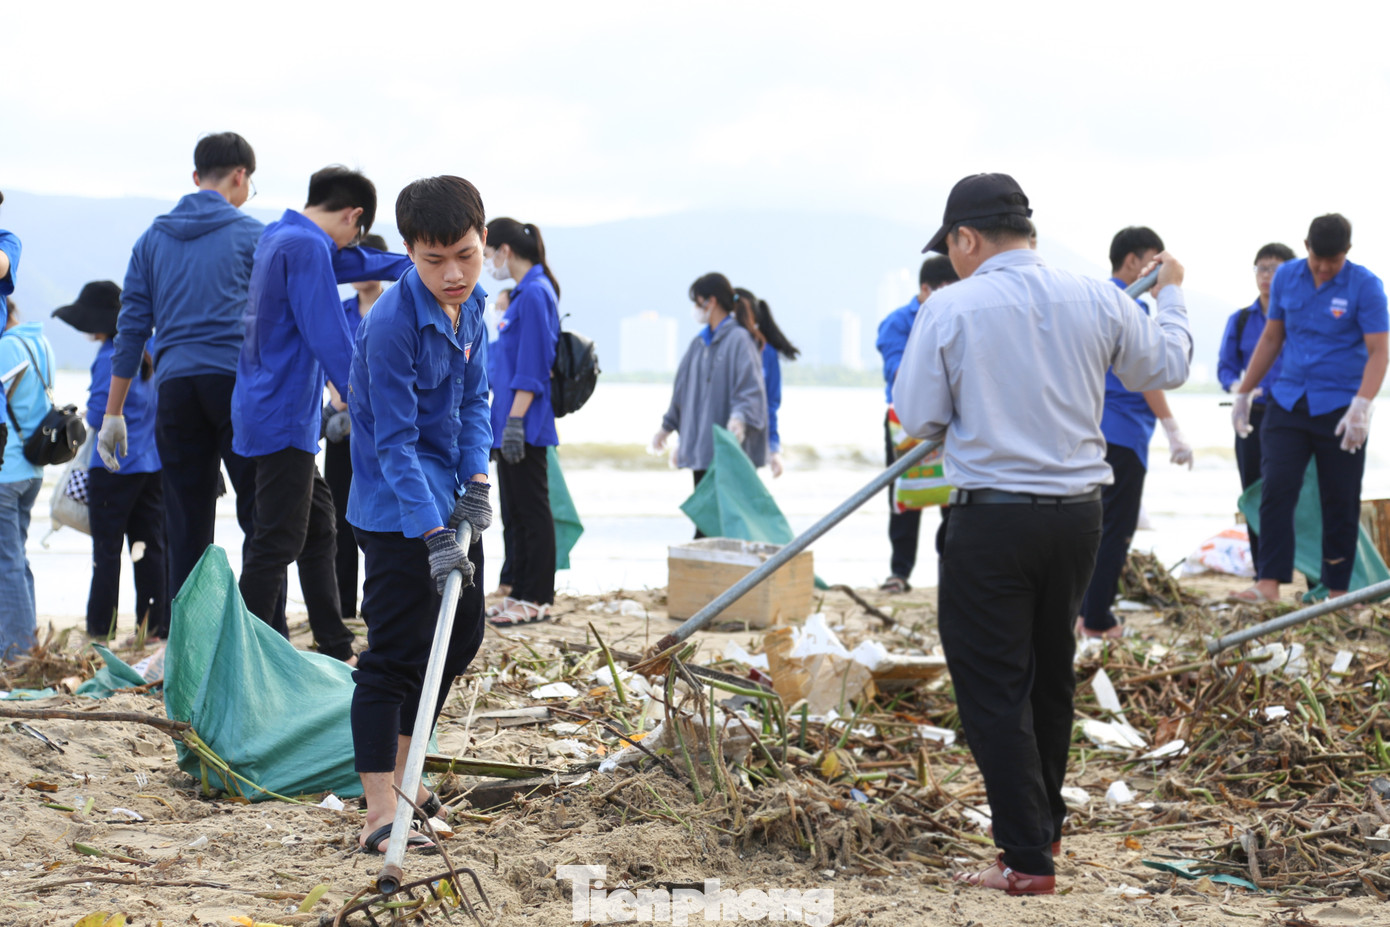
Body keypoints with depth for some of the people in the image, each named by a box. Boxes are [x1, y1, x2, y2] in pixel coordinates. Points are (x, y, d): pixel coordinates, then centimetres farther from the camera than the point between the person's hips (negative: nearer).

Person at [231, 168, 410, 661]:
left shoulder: (277, 237, 14)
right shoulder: (306, 247, -16)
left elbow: (348, 262, 33)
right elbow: (329, 336, -22)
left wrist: (410, 266, 40)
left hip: (265, 412, 10)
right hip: (284, 418, -10)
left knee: (319, 530, 16)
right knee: (276, 544, -8)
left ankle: (335, 650, 23)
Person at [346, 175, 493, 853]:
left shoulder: (469, 306, 2)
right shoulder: (394, 323, -24)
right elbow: (395, 442, -24)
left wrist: (477, 481, -6)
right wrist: (433, 536, -29)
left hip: (452, 500, 9)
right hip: (397, 511, -9)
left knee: (462, 635, 18)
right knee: (395, 655, -8)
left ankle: (399, 765, 34)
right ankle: (379, 812, -4)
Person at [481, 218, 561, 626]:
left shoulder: (535, 293, -15)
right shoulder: (523, 293, 16)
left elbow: (532, 366, -20)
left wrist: (515, 420, -22)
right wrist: (499, 419, 23)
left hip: (526, 424, -10)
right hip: (510, 422, 10)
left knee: (531, 508, -4)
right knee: (514, 510, 13)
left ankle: (536, 599, 1)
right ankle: (520, 591, 19)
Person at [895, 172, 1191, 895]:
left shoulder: (951, 308, -11)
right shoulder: (1096, 300, 1)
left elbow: (918, 420, -7)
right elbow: (1166, 367, 16)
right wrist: (1170, 294, 34)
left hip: (993, 518, -5)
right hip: (1079, 513, 5)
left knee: (993, 688, 1)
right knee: (1051, 676, 21)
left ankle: (1027, 860, -2)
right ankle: (1043, 825, 35)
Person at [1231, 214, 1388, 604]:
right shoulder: (1286, 277, 5)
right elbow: (1271, 339, 15)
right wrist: (1244, 393, 15)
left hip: (1339, 409, -3)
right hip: (1287, 402, 3)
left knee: (1340, 502, 1)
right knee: (1276, 488, -10)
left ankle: (1337, 592, 8)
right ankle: (1268, 583, -12)